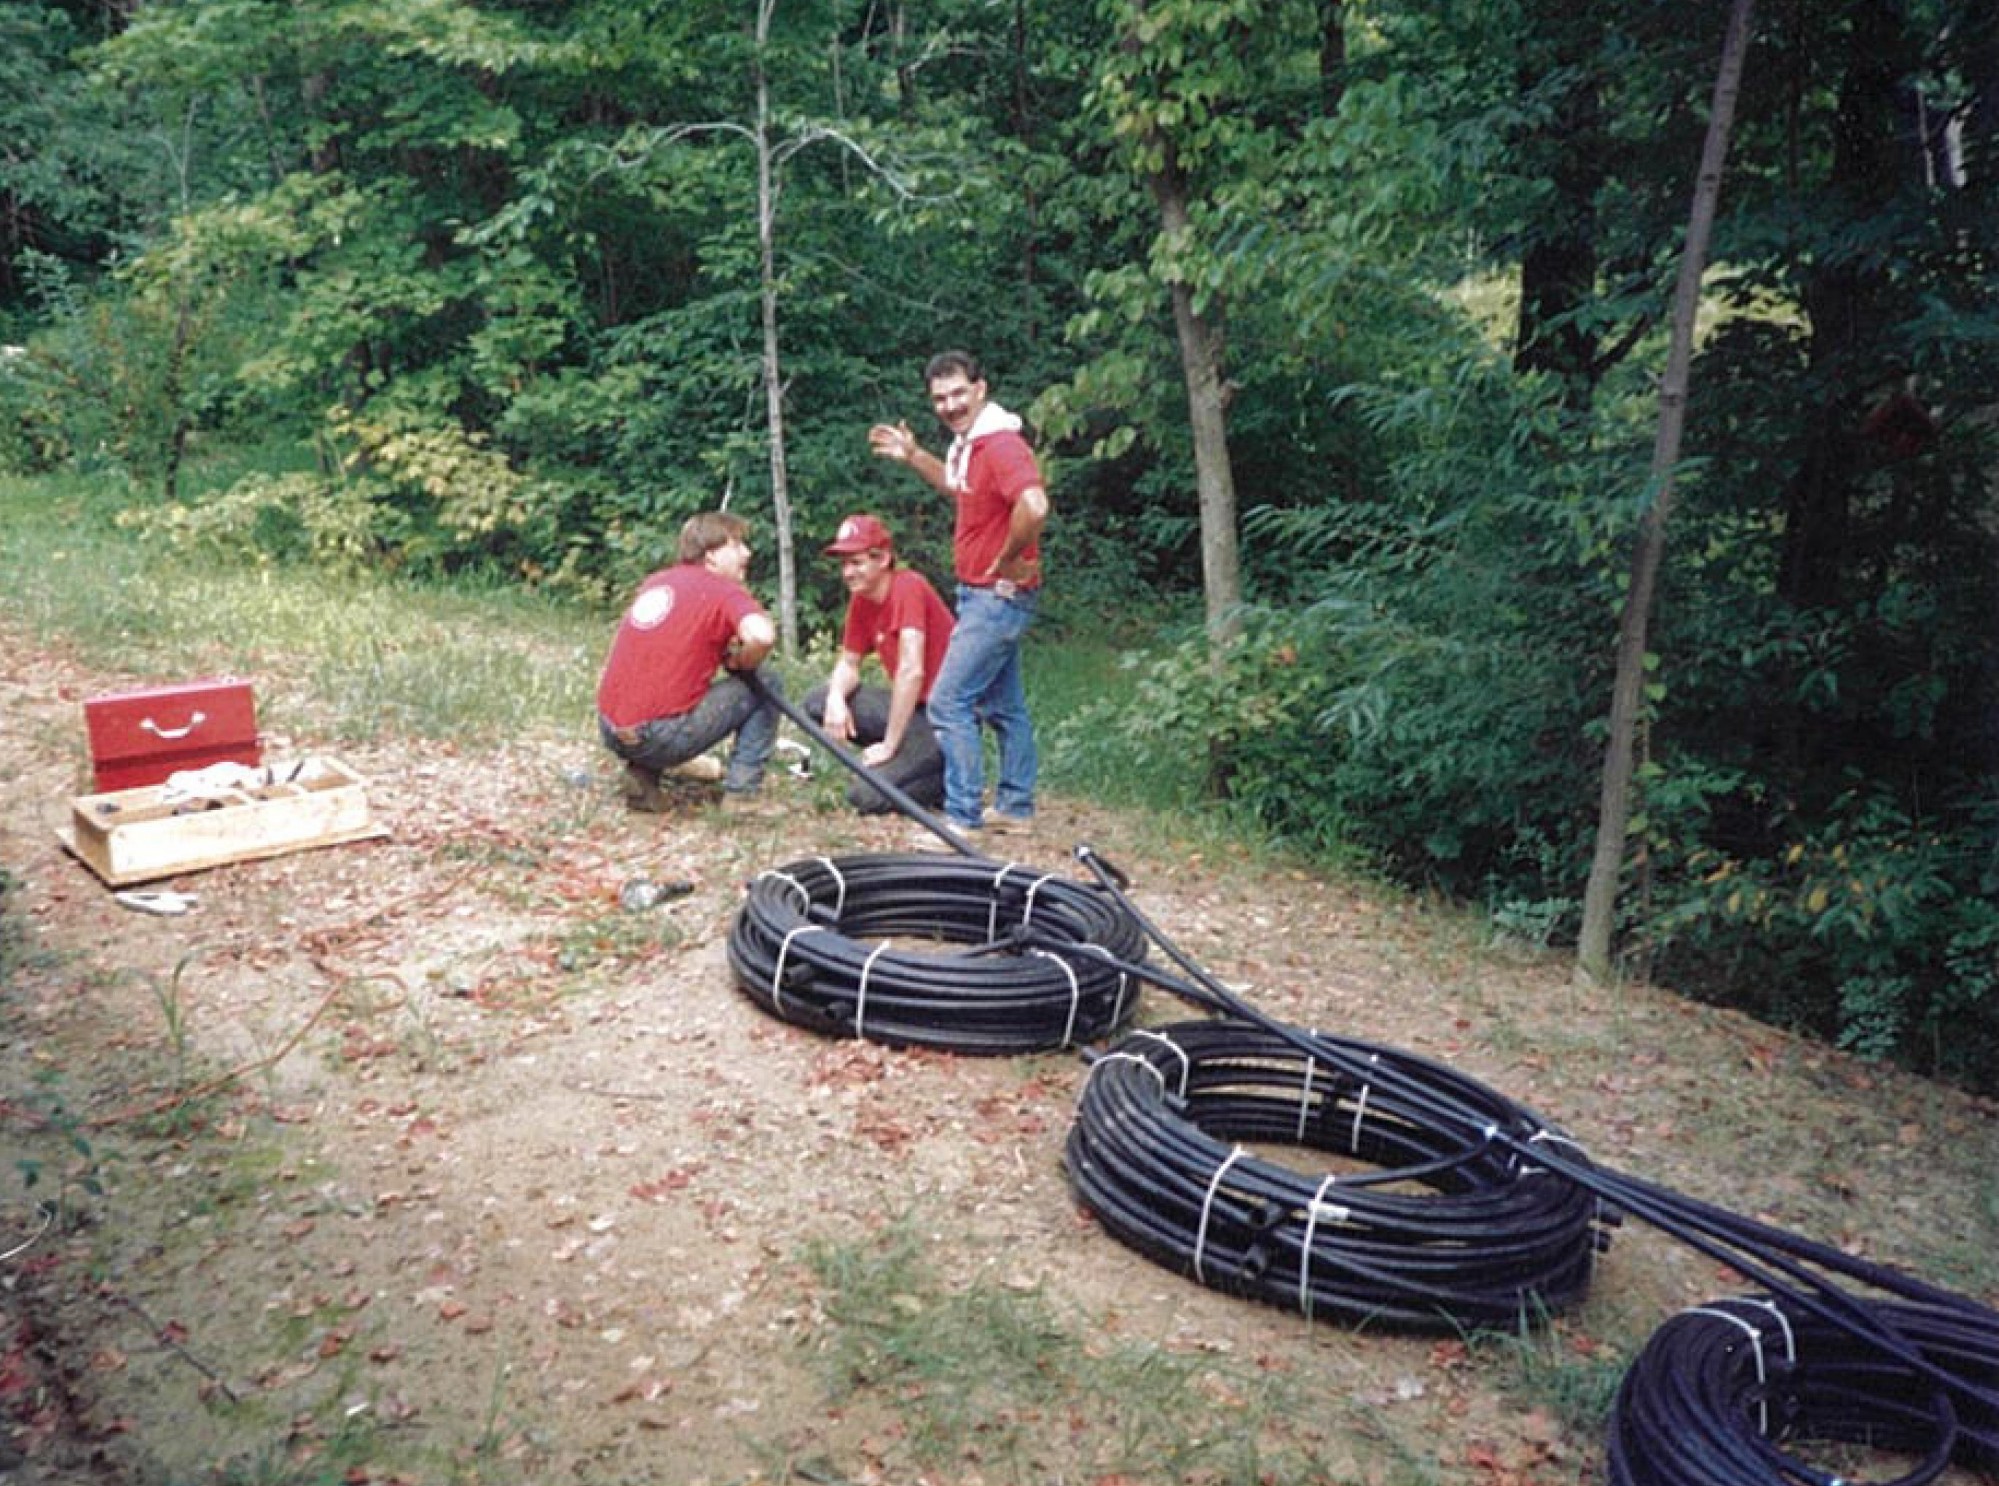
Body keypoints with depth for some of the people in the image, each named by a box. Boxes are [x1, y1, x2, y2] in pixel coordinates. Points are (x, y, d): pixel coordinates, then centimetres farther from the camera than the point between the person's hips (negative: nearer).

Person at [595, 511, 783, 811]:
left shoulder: (656, 580, 16)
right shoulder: (725, 590, -4)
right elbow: (762, 635, -24)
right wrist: (741, 664, -3)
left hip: (609, 730, 7)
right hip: (659, 739, -7)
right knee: (766, 687, 7)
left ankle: (643, 776, 16)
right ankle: (741, 793, 3)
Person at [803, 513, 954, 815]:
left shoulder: (908, 586, -19)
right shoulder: (861, 600, 6)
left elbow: (911, 671, -26)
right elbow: (848, 663, 11)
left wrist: (889, 745, -23)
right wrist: (836, 699, -14)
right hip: (907, 704, 9)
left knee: (865, 796, -20)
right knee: (817, 701, -3)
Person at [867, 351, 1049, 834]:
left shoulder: (1001, 444, -21)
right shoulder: (969, 442, 10)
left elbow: (1033, 505, -38)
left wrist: (1008, 559, -23)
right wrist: (911, 456, 18)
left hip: (998, 597, -10)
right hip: (983, 594, 10)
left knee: (949, 702, -9)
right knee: (1003, 706, 16)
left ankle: (962, 818, -3)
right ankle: (1014, 807, 25)